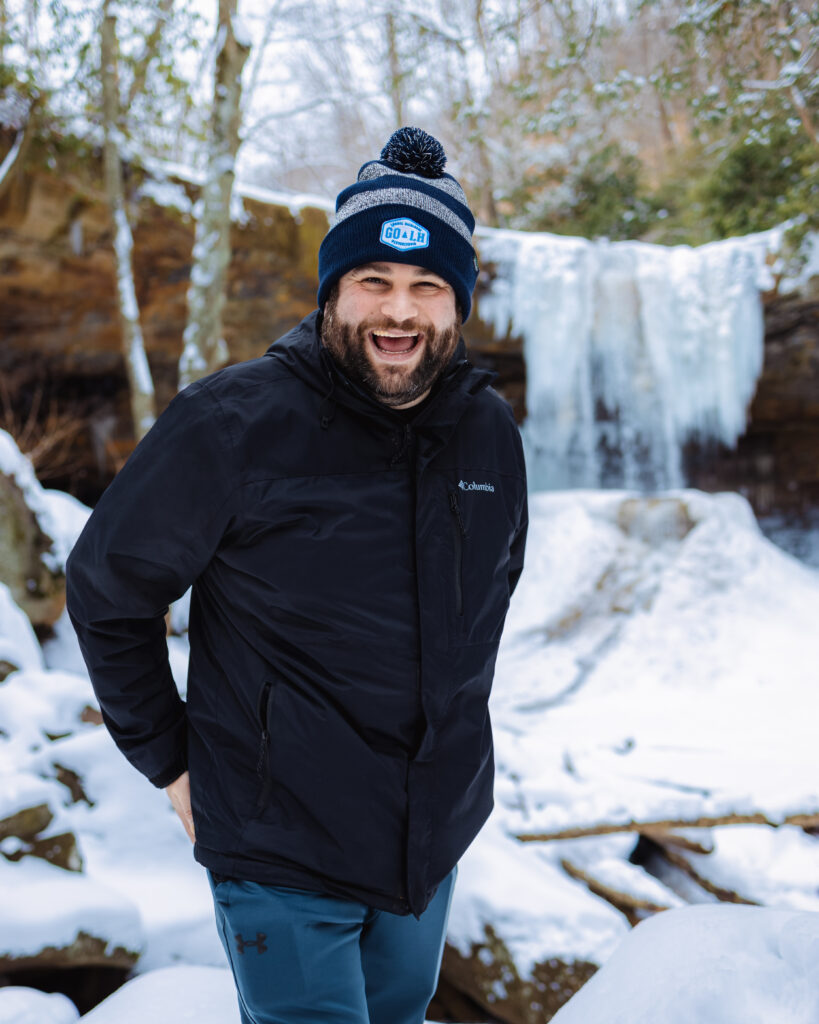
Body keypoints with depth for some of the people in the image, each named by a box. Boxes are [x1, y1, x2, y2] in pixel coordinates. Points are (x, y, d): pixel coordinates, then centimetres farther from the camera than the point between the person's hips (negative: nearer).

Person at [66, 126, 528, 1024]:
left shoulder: (491, 432, -2)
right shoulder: (232, 424, -18)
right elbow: (107, 591, -8)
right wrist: (169, 758, -5)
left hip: (438, 835, 6)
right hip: (283, 851, -5)